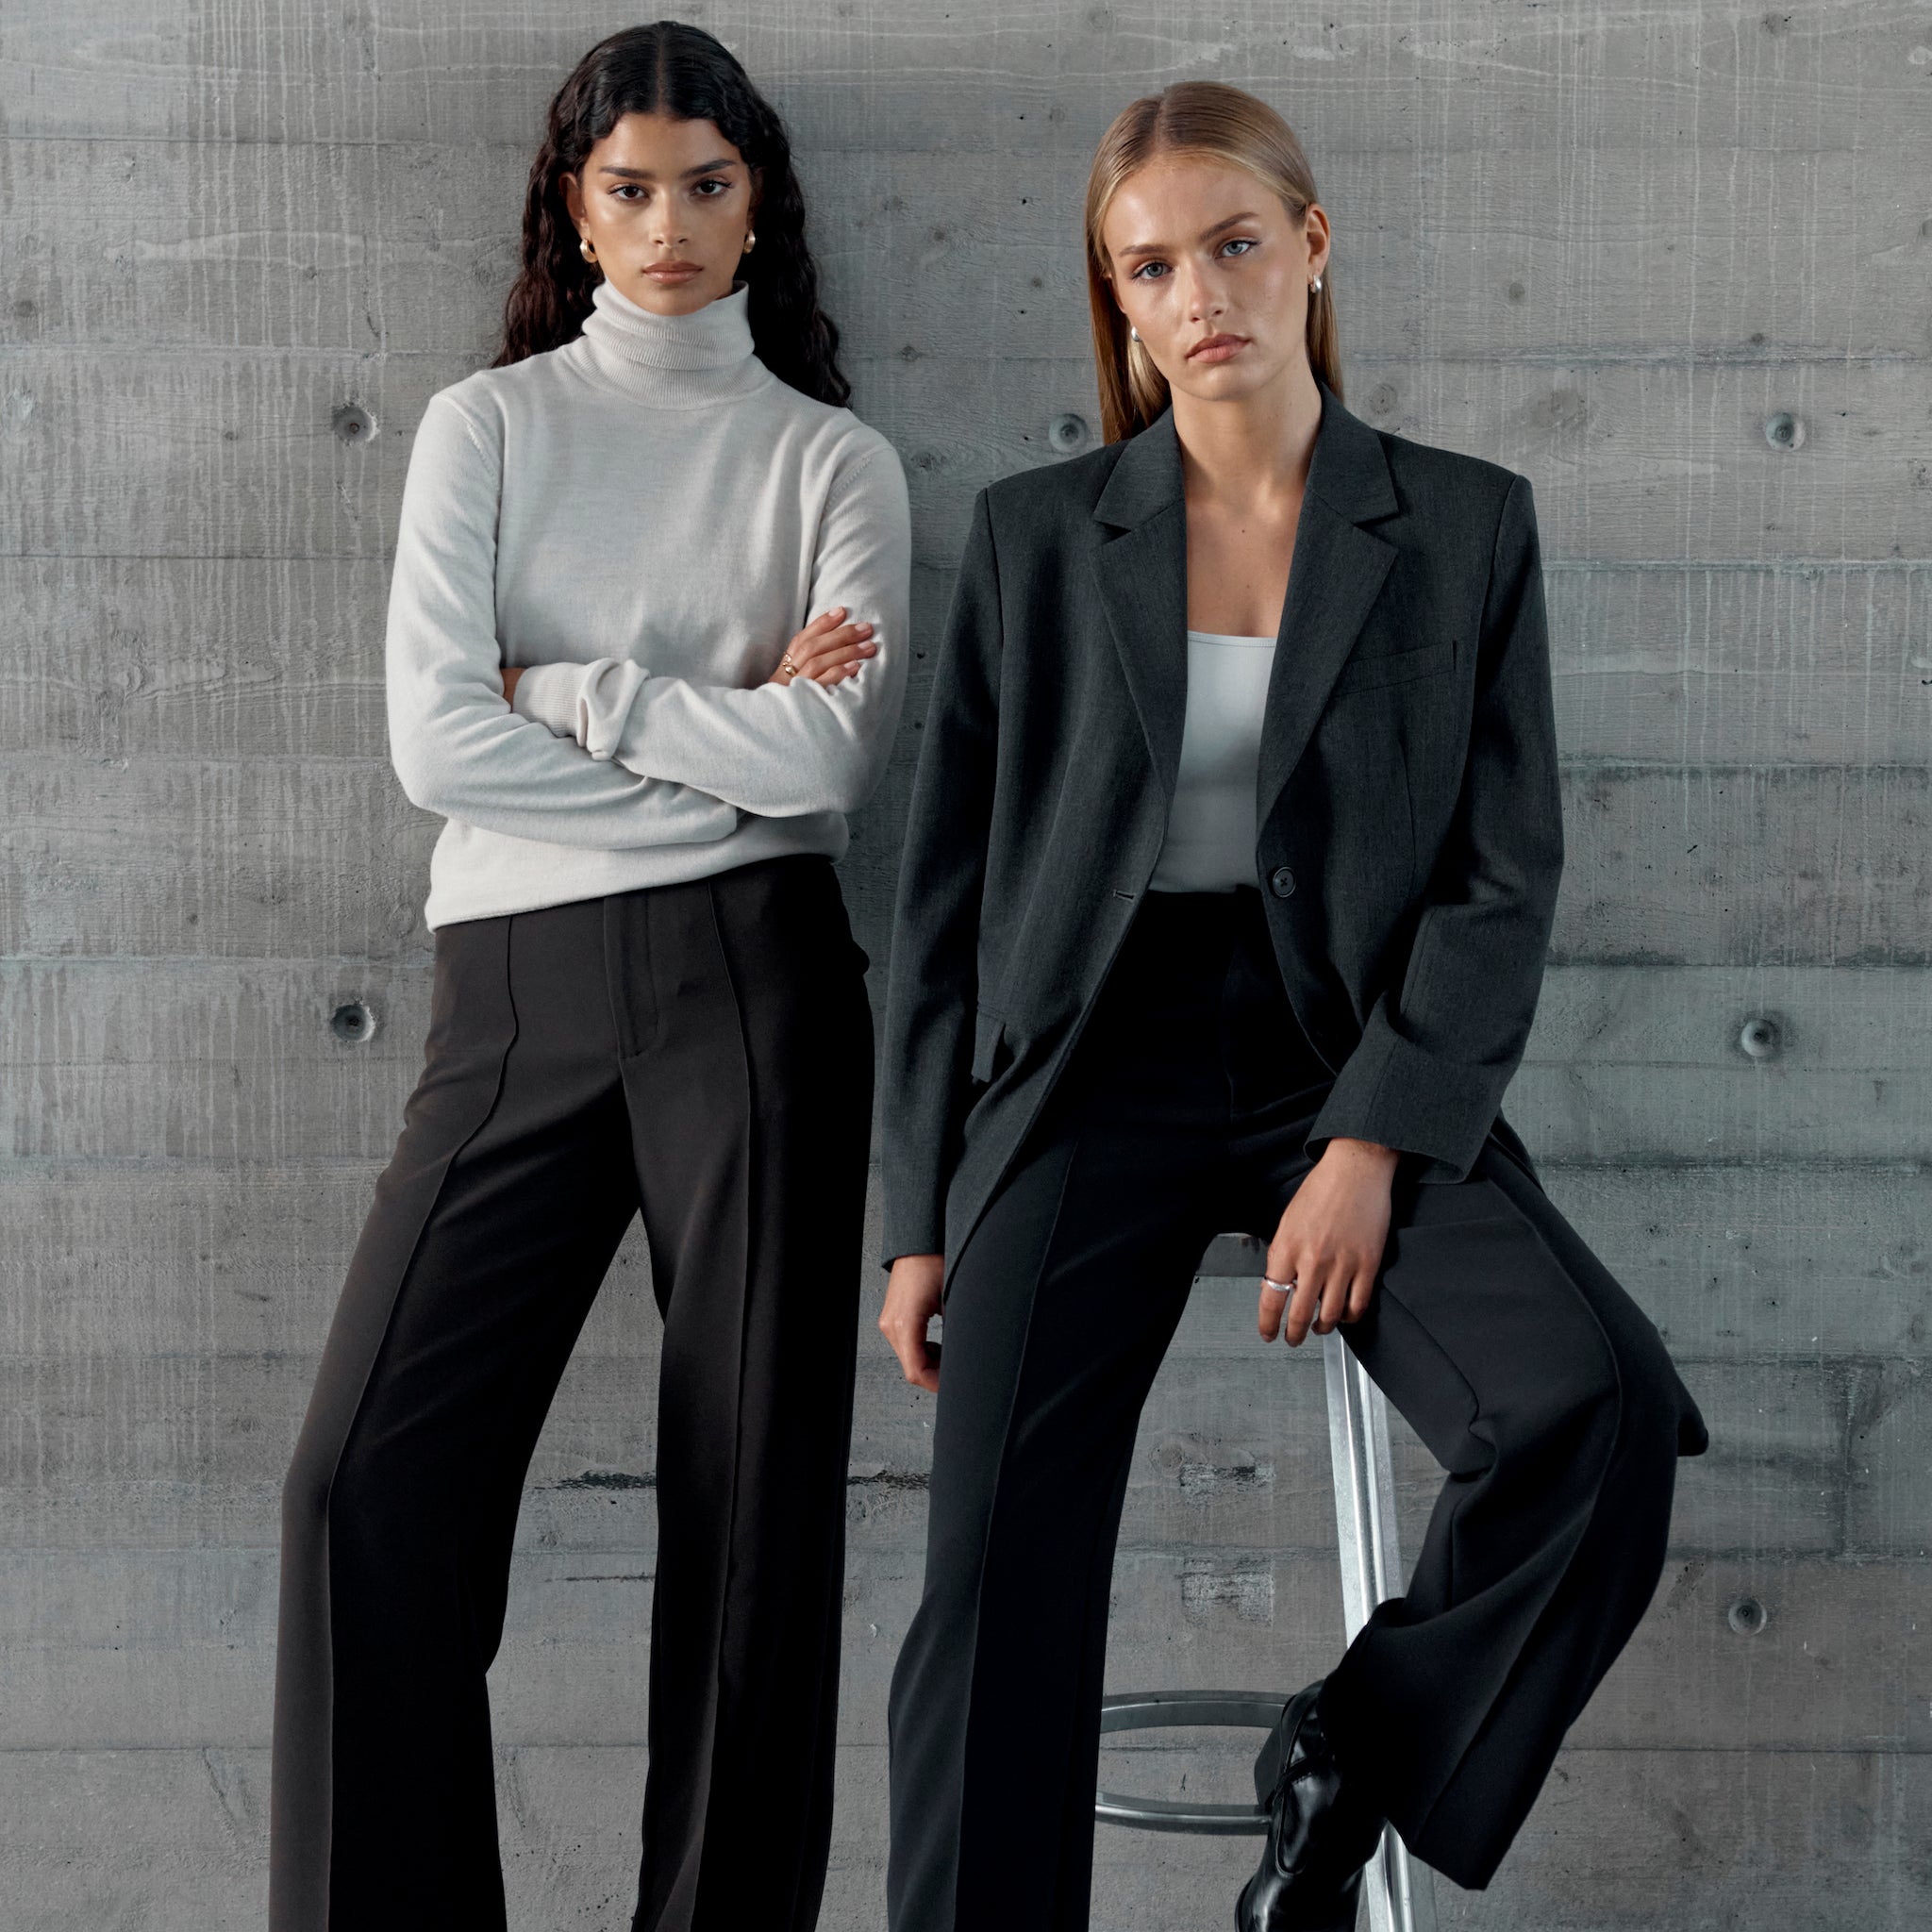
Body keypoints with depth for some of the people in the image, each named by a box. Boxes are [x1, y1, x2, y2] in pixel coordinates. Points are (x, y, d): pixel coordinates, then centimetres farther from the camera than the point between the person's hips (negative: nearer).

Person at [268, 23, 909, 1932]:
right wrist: (732, 736, -3)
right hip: (517, 994, 1)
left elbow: (832, 756, -7)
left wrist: (571, 689, -3)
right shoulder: (487, 425, 11)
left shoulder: (835, 462, 10)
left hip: (747, 979, -1)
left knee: (756, 1485, -1)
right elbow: (436, 741, -3)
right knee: (369, 1472, -9)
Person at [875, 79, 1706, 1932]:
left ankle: (1350, 1762, 0)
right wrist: (922, 1218, 4)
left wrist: (1374, 1143, -13)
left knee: (1599, 1411, -24)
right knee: (1000, 1583, -12)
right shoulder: (1034, 535, 7)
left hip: (1358, 1072, 0)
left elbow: (1504, 875, 0)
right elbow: (946, 891, 9)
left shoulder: (1464, 526, 5)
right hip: (1092, 1072, 1)